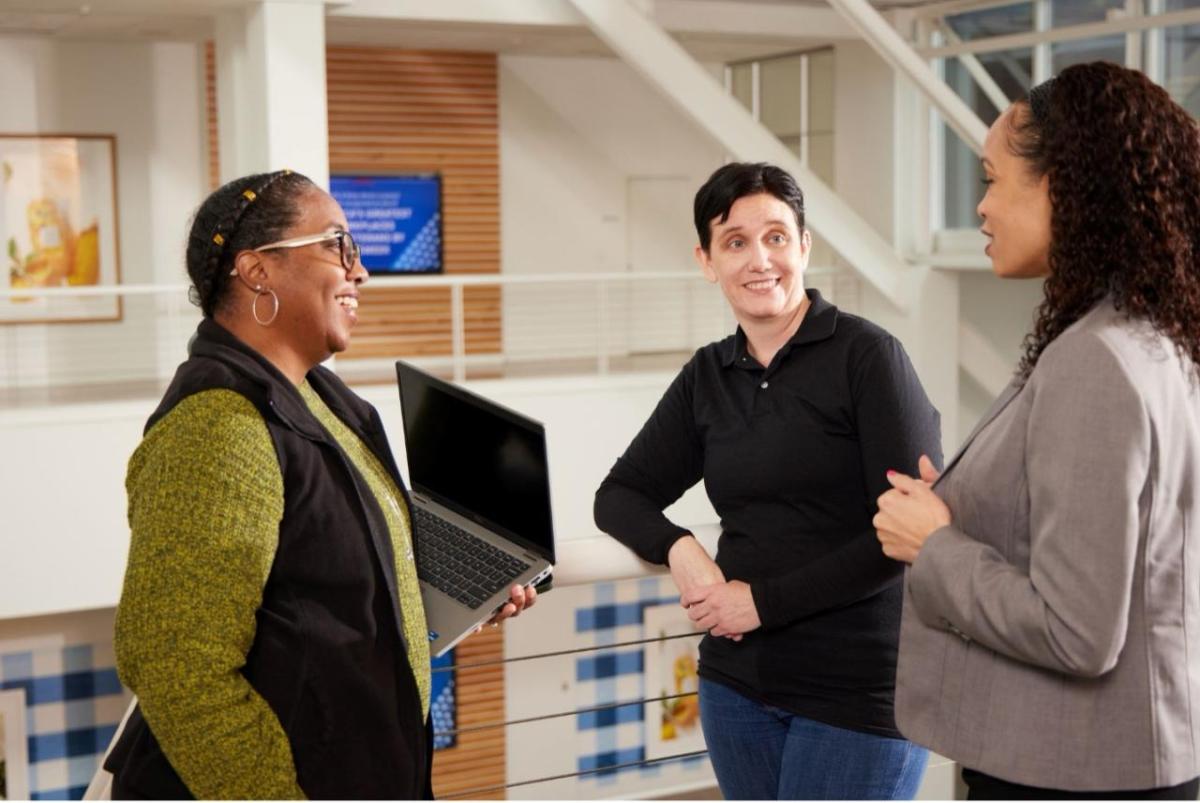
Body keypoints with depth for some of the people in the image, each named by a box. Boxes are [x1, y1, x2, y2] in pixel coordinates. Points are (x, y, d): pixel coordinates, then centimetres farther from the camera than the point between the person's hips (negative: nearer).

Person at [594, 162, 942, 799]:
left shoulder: (866, 354, -9)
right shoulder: (706, 376, 7)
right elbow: (619, 496, 10)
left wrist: (766, 600, -14)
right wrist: (677, 548, -11)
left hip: (859, 692, -5)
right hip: (736, 682, 5)